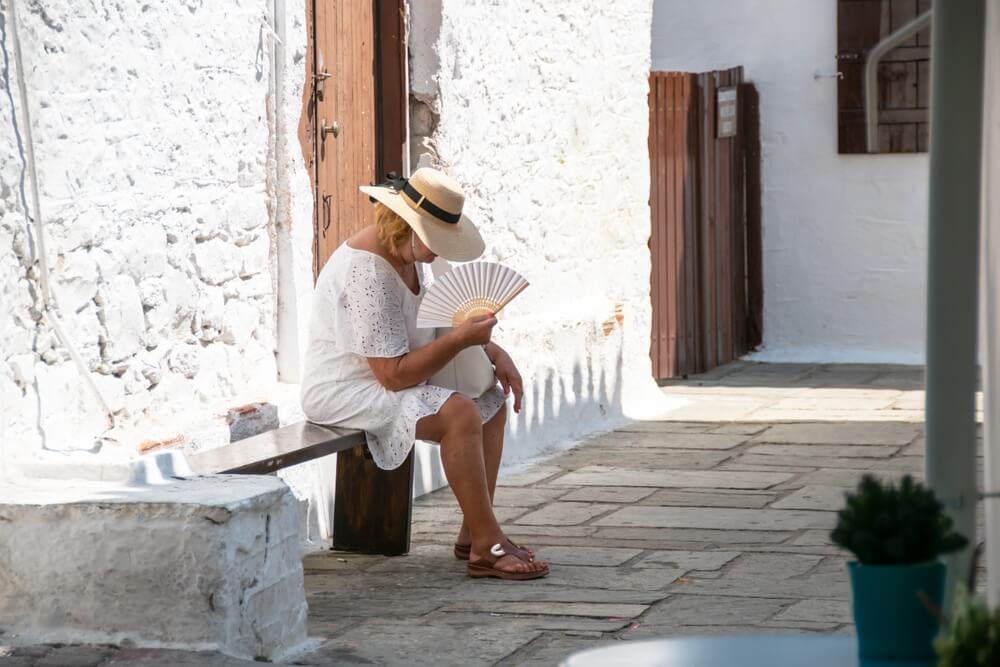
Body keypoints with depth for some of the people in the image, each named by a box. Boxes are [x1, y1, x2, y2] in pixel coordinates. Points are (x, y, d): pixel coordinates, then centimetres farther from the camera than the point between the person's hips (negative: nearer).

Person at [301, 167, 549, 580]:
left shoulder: (408, 253, 5)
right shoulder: (367, 274, -26)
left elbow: (432, 327, 16)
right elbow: (394, 375, -28)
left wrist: (493, 352, 1)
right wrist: (460, 339, -31)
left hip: (388, 381, 11)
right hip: (347, 390, -11)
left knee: (493, 401, 7)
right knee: (459, 414, -29)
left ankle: (473, 533, 5)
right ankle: (487, 548, -24)